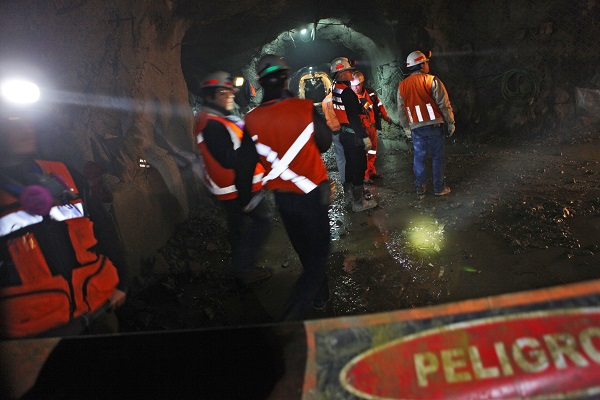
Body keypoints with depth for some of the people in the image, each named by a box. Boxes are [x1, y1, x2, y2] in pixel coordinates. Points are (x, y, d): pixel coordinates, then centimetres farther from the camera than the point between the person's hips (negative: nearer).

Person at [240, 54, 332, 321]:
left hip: (282, 199, 4)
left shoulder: (252, 121, -10)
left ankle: (320, 297, 43)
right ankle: (293, 316, -1)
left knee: (306, 252, 22)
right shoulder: (306, 109, -17)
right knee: (318, 254, 8)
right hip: (313, 195, -3)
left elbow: (247, 165, -2)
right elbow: (325, 143, -1)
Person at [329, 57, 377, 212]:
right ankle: (358, 201, 1)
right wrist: (365, 137, -22)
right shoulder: (347, 92, -20)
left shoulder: (335, 90, 9)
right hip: (353, 135, -9)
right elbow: (354, 118, -24)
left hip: (344, 133, 9)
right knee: (359, 166, -3)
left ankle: (349, 189, 39)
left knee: (350, 162, 23)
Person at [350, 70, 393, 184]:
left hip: (372, 126, 6)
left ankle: (371, 172, 32)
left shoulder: (370, 92, 2)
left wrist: (385, 116, 18)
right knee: (364, 152, -6)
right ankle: (364, 176, 2)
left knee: (372, 151, 17)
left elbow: (379, 104, 15)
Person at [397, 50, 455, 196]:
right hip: (433, 125, -3)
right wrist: (451, 122, 1)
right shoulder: (432, 81, -8)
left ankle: (420, 187, 17)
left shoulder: (402, 85, 5)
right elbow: (444, 104, -8)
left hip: (416, 128, 4)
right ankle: (439, 188, 10)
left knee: (418, 157, 11)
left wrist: (407, 127, 22)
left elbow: (401, 110, 12)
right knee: (437, 156, 5)